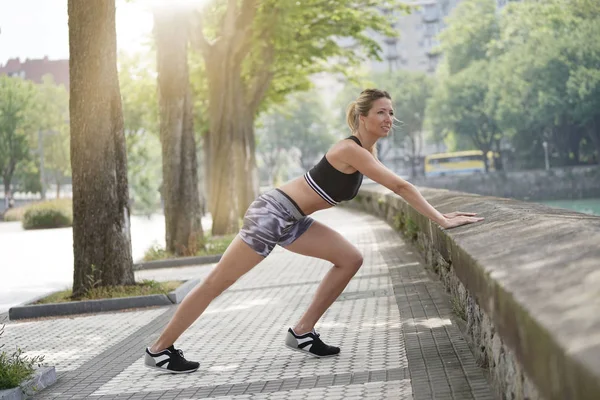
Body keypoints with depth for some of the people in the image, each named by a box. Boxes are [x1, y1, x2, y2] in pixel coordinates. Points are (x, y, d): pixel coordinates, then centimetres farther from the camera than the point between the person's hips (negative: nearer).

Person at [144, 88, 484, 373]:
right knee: (218, 282, -1)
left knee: (351, 259, 5)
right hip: (273, 214, -10)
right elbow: (400, 186, -27)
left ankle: (302, 333, 9)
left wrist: (439, 215, 14)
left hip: (291, 221, 10)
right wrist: (442, 221, -28)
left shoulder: (364, 151, 8)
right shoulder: (351, 150, -20)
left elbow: (398, 188, 19)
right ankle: (159, 350, 10)